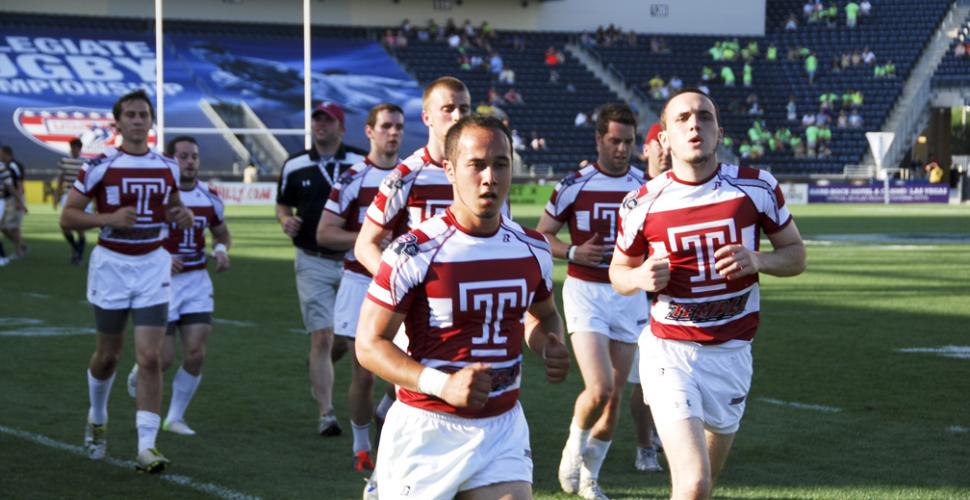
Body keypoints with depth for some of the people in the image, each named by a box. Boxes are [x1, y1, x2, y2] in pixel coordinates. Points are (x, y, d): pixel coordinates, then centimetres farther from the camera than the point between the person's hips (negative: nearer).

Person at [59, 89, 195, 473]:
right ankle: (97, 419, 41)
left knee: (150, 358, -9)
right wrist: (109, 218, -21)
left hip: (154, 267, 2)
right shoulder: (100, 166, -7)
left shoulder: (167, 167, 5)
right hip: (111, 266, -2)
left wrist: (183, 215, -2)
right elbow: (67, 216, -6)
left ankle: (147, 447, -8)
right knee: (108, 355, 12)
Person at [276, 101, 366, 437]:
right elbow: (283, 204, 17)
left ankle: (319, 370, 40)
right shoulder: (295, 166, 5)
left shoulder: (362, 164, 1)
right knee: (322, 337, -7)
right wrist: (286, 221, -6)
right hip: (313, 264, -1)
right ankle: (326, 415, -5)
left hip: (353, 260, 1)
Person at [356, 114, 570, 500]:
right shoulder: (415, 253, -14)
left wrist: (551, 348, -1)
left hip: (503, 429, 4)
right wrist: (442, 385, -25)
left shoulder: (533, 250, 3)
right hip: (425, 432, -4)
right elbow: (370, 344, -12)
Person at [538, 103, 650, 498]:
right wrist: (573, 252, -14)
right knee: (599, 388, -18)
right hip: (585, 292, -3)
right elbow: (541, 235, 3)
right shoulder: (574, 185, -4)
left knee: (615, 396, 7)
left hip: (630, 294, 3)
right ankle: (576, 443, 12)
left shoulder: (646, 186, 3)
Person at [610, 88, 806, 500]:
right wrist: (642, 278, -15)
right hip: (670, 354, -3)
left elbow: (796, 254, 6)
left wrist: (757, 260, -16)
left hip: (731, 353, 3)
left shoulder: (757, 187, -4)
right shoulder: (643, 203, -5)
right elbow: (619, 272, 9)